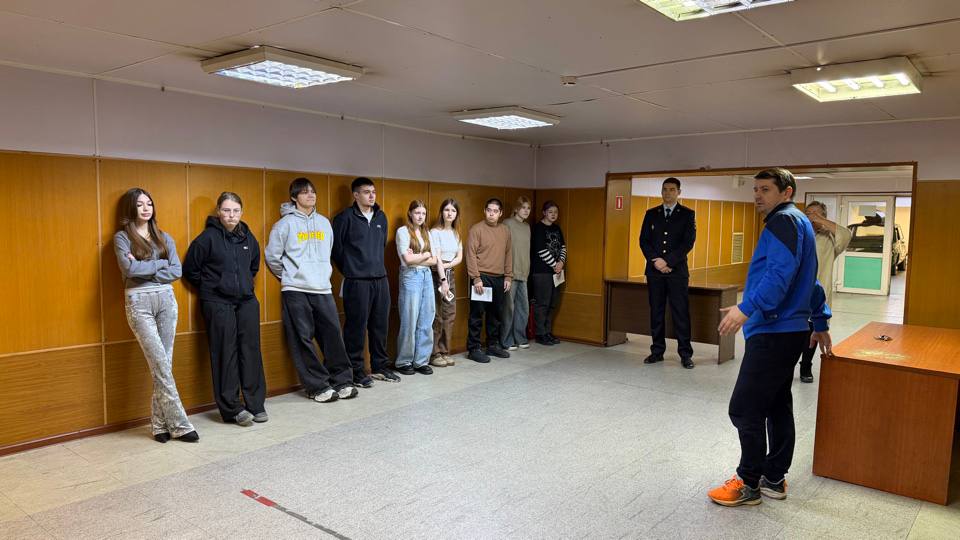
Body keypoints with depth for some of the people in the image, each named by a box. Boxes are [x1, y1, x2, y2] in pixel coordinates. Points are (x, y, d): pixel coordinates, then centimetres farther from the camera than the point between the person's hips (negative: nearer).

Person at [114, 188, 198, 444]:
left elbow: (177, 271, 2)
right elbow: (129, 268, -14)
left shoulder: (164, 237, 14)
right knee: (160, 365, -7)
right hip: (139, 302, -4)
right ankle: (179, 424, -2)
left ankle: (160, 424, 12)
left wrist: (145, 269, -8)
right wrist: (161, 263, -4)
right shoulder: (122, 237, 2)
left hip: (166, 299, 4)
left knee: (163, 364, 4)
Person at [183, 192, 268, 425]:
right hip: (218, 303, -4)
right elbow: (190, 270, -3)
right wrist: (210, 288, 3)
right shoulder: (208, 237, -9)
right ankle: (232, 408, 8)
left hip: (247, 301, 5)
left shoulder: (248, 237, 7)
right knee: (225, 354, 0)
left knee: (251, 351, 5)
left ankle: (255, 404, 14)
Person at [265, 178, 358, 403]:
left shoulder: (324, 222, 11)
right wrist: (288, 277, 7)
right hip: (296, 291, -4)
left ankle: (342, 381, 14)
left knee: (333, 334, 3)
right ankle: (318, 386, 8)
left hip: (323, 289, 4)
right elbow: (272, 256, 0)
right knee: (303, 340, 0)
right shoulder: (286, 223, -4)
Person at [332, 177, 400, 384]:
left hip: (381, 280, 6)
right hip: (356, 282, -6)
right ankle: (356, 371, 11)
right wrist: (350, 270, 6)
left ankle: (380, 366, 24)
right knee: (356, 327, 0)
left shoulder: (381, 217, 11)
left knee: (381, 326, 11)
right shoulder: (346, 217, -7)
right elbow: (336, 248, -2)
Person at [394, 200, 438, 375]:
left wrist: (417, 258, -6)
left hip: (427, 276, 6)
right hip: (410, 277, -6)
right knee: (409, 321, -2)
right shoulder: (403, 231, -2)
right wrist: (425, 255, 1)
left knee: (426, 321, 5)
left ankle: (421, 360, 14)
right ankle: (404, 362, 10)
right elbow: (408, 259, -12)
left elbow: (433, 261, 7)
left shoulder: (426, 233, 15)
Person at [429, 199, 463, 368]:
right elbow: (437, 258, -14)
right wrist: (443, 279, -19)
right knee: (437, 316, -5)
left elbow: (459, 257, 8)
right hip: (436, 275, -7)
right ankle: (434, 354, 4)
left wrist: (447, 266, -10)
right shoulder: (435, 232, -7)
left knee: (450, 315, 7)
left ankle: (444, 352, 16)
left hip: (450, 274, 7)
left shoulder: (456, 233, 13)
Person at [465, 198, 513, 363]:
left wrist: (508, 277, 10)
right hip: (481, 277, -6)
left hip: (499, 279, 6)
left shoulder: (505, 231, 12)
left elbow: (508, 254, 16)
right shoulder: (477, 229, -6)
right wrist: (476, 278, -15)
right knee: (477, 314, -2)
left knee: (495, 314, 12)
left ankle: (493, 345, 24)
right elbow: (471, 255, -10)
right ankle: (474, 348, 5)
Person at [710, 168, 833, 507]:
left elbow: (781, 273, -26)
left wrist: (747, 308, -35)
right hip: (790, 330, 11)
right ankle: (774, 479, 22)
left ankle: (749, 483, 4)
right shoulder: (798, 223, 22)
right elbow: (810, 280, 27)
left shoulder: (784, 221, -11)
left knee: (745, 409, -6)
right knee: (777, 406, 14)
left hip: (773, 333, -11)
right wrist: (820, 323, 32)